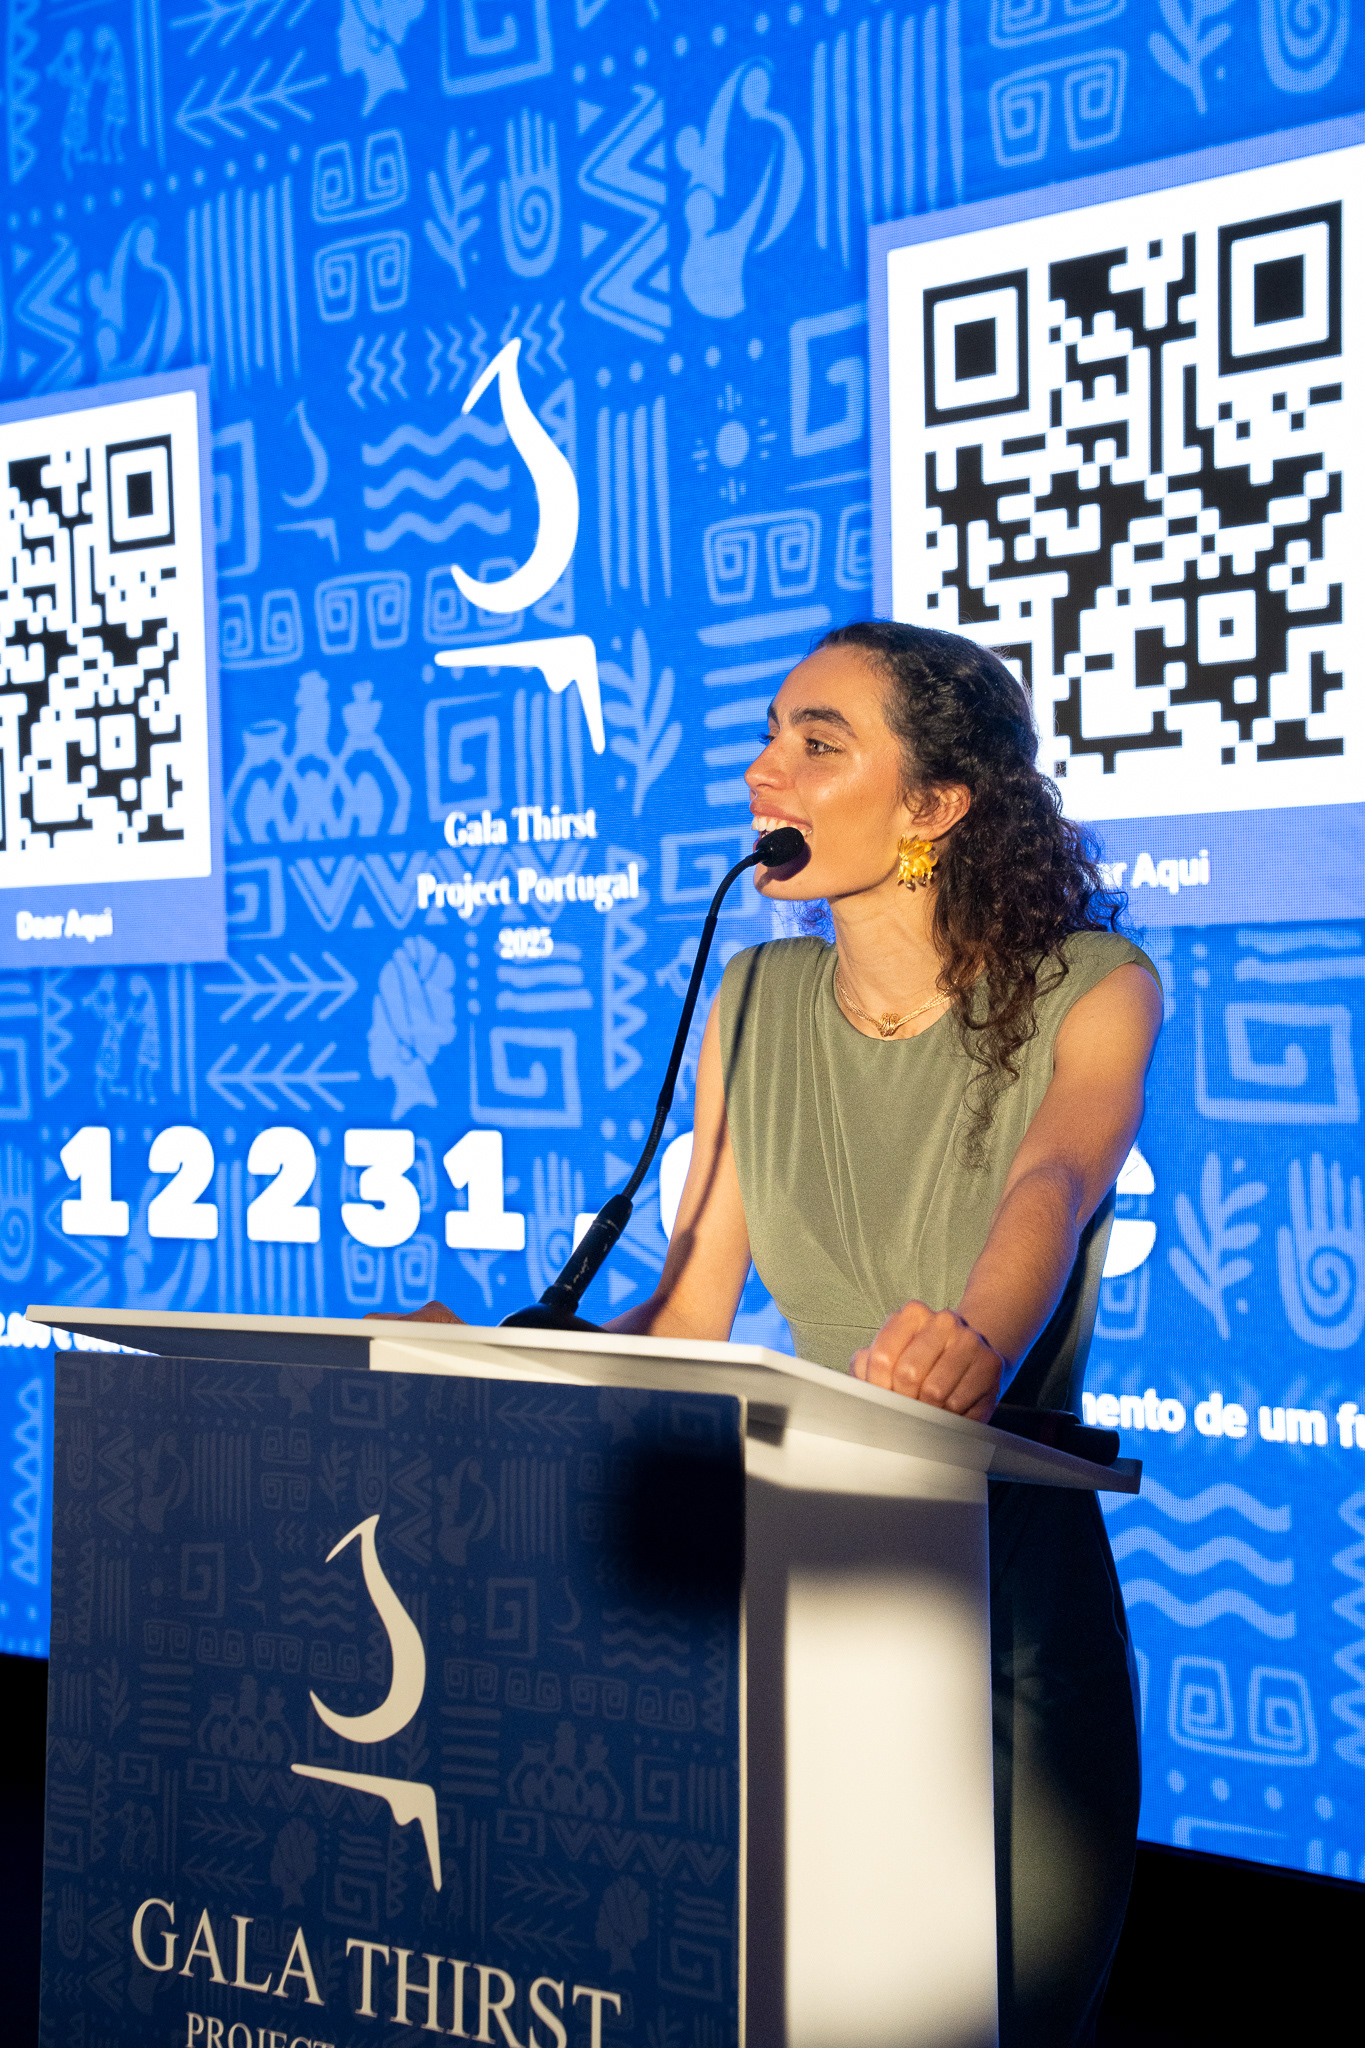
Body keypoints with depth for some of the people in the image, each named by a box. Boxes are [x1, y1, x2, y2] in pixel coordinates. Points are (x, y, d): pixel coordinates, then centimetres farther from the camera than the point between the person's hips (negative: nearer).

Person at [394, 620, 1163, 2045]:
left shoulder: (1089, 989, -8)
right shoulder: (755, 1003, 4)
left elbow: (1051, 1185, -30)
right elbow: (688, 1313, 2)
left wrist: (979, 1343, -51)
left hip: (1015, 1573, -3)